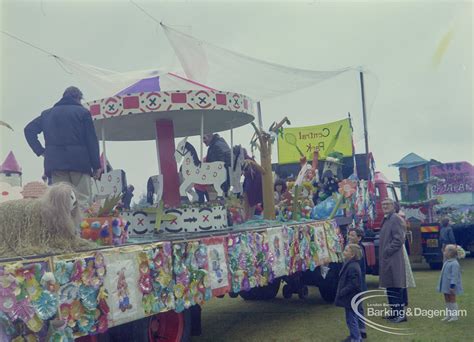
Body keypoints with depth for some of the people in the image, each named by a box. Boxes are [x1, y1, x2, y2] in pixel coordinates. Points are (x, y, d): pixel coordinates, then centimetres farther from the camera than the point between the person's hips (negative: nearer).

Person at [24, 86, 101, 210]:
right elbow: (91, 141, -1)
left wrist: (40, 151, 11)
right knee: (83, 202, -5)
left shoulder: (47, 113, 16)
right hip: (79, 161, -3)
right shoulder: (83, 112, 5)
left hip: (55, 162, 4)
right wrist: (96, 166, 0)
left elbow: (29, 130, 13)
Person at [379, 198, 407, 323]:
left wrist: (387, 251, -16)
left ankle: (401, 314, 0)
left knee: (395, 288, -6)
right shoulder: (386, 220, 16)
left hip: (393, 260, -10)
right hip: (386, 259, 10)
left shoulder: (396, 219, -12)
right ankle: (394, 312, 24)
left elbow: (399, 240, -19)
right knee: (389, 287, 15)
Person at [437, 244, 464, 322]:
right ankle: (448, 315, 23)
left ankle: (454, 316, 10)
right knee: (447, 300, 14)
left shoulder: (454, 263, -20)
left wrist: (452, 285, -24)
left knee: (452, 300, 0)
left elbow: (454, 275, -23)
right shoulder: (446, 262, 10)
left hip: (451, 286, -9)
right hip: (446, 285, 9)